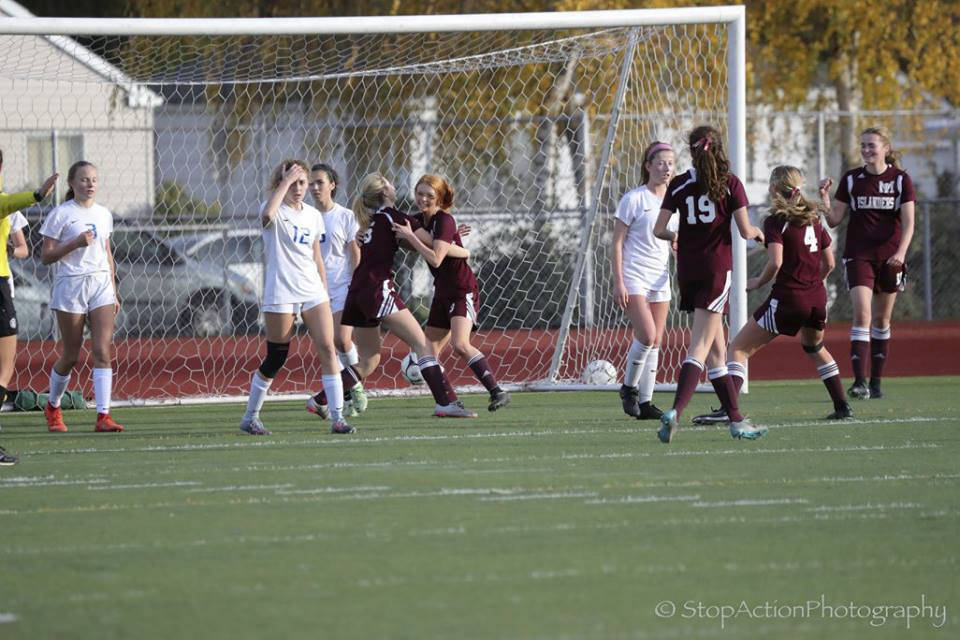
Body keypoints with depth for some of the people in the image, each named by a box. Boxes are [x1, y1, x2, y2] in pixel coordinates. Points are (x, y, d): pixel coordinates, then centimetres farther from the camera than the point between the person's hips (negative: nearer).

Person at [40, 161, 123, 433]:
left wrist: (114, 293, 18)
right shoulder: (60, 215, -4)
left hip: (101, 285, 4)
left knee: (103, 351, -10)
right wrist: (75, 243, -18)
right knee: (70, 356, 3)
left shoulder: (104, 214, 12)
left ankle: (103, 416, -15)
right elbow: (46, 256, -6)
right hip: (70, 286, -4)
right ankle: (53, 408, 27)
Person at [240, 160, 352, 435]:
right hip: (280, 295, -5)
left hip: (313, 292, 5)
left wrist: (325, 294, 16)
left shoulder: (314, 216, 13)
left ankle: (337, 417, -9)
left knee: (327, 348, -9)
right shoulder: (276, 212, -4)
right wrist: (285, 181, -25)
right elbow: (267, 214, -31)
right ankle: (250, 417, 17)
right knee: (276, 358, 0)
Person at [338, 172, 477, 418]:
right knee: (422, 343, -8)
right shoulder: (390, 216, -2)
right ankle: (446, 402, -18)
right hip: (378, 289, -8)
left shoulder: (369, 221, 20)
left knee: (369, 360, 14)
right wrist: (464, 252, 15)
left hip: (357, 292, 8)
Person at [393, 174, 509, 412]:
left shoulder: (444, 221, -16)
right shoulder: (418, 220, 7)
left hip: (463, 292, -9)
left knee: (460, 345, -26)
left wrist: (410, 236, -22)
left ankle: (497, 392, -25)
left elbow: (436, 259, -25)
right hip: (443, 294, 9)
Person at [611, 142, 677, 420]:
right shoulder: (634, 199, -6)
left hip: (660, 279, 6)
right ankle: (629, 387, 1)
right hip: (633, 276, -6)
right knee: (647, 335, -19)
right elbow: (617, 243, -6)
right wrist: (618, 282, -12)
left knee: (655, 343, 4)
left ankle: (645, 402, 9)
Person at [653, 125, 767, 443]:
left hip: (688, 270, 4)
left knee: (717, 349, 12)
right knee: (700, 348, -9)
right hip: (717, 268, -4)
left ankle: (736, 420, 16)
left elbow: (658, 229, 0)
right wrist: (758, 232, 18)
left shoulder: (678, 184, 3)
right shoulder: (730, 184, -4)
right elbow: (745, 231, -5)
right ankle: (675, 412, -27)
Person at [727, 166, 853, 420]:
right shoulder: (813, 219, 12)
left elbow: (775, 262, -19)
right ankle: (842, 406, 31)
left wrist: (758, 282, -2)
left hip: (787, 298, -7)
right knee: (815, 347, 34)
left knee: (739, 348, -2)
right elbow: (829, 263, 15)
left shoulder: (776, 221, -8)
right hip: (817, 299, 7)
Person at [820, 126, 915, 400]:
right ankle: (859, 381, -22)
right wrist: (824, 197, -14)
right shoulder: (851, 179, 3)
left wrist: (900, 253, -19)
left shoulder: (901, 179, 0)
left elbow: (908, 222, -4)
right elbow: (834, 220, 4)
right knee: (862, 314, -15)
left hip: (889, 258, 1)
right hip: (858, 256, -1)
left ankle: (876, 382, 16)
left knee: (882, 320, 8)